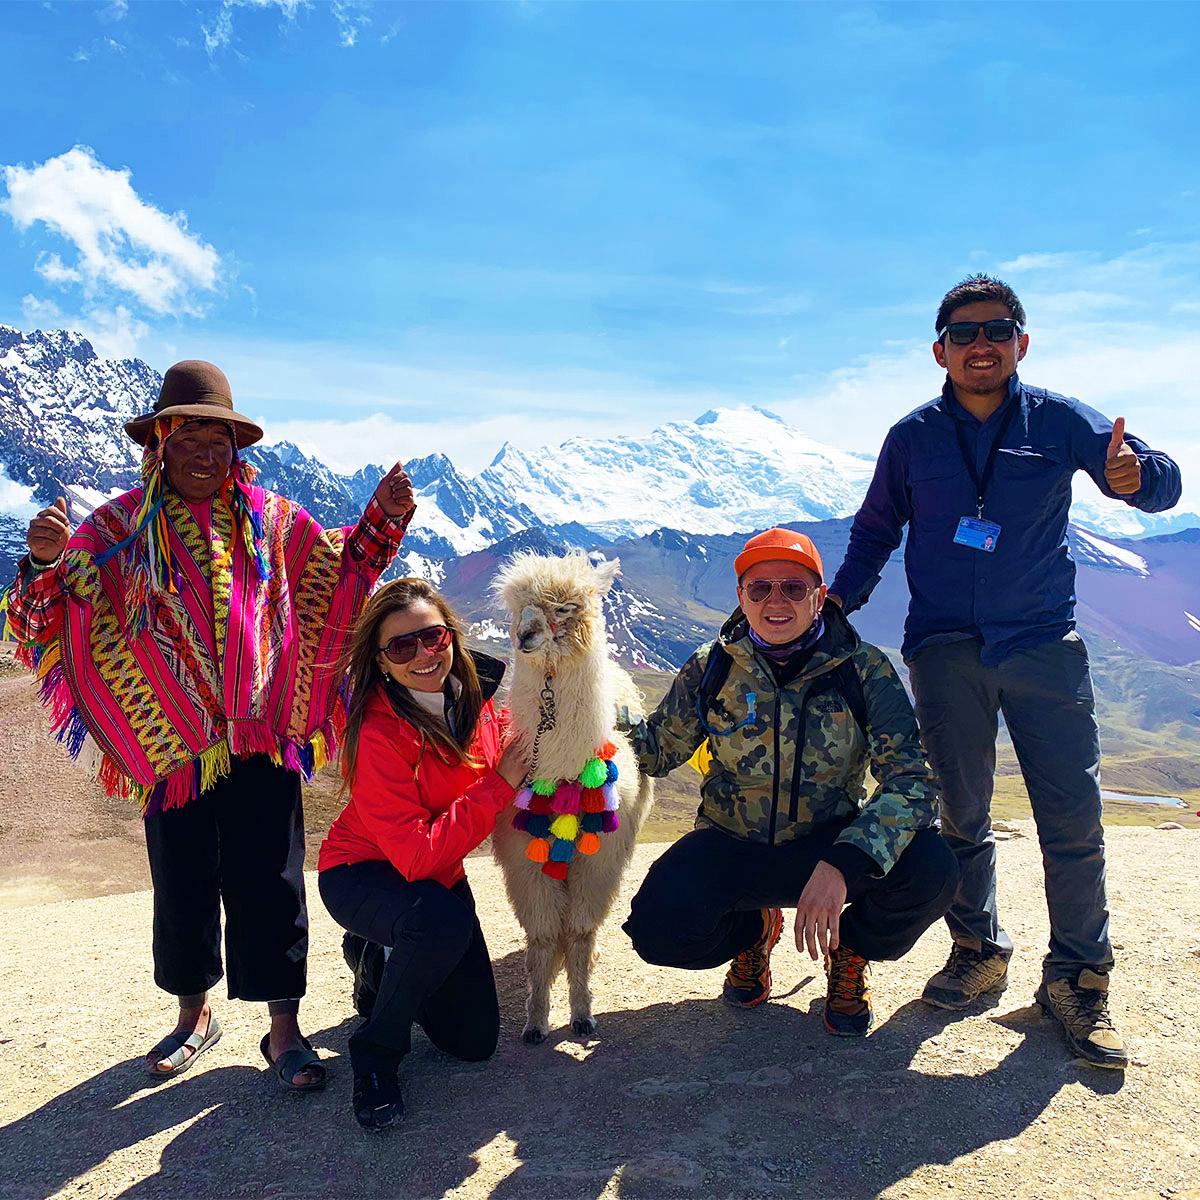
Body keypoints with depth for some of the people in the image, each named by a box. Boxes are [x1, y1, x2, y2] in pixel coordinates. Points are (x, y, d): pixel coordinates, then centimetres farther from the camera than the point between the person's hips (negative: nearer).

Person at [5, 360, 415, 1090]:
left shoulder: (272, 521, 5)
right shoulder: (122, 527, 2)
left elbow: (341, 573, 14)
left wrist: (381, 519, -2)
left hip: (262, 736, 0)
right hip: (170, 742, 1)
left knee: (268, 885, 2)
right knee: (183, 885, 13)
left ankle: (285, 1029, 15)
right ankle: (195, 1013, 34)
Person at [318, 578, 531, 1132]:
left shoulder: (479, 691, -13)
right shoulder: (379, 735, -30)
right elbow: (417, 857, -33)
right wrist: (498, 786, -32)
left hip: (438, 874, 6)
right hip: (362, 874, -6)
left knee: (474, 1040, 6)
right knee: (444, 922, -39)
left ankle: (378, 960, 33)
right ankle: (375, 1056, -10)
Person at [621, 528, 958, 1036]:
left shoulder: (864, 669, -14)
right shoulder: (712, 668, -8)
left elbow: (911, 779, -24)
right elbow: (656, 747, 4)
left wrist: (842, 864, -39)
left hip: (829, 843, 0)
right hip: (732, 845, 1)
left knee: (930, 870, -30)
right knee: (659, 927, -28)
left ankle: (851, 953, 7)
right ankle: (753, 929, 12)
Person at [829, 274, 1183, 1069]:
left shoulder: (1060, 420, 2)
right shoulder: (913, 437, 5)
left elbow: (1162, 481, -4)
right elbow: (876, 531, 15)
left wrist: (1136, 474, -28)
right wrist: (838, 600, 0)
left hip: (1045, 644, -1)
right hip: (947, 650, 1)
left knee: (1074, 816, -2)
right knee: (960, 814, 7)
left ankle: (1078, 978, 13)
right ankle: (980, 951, 25)